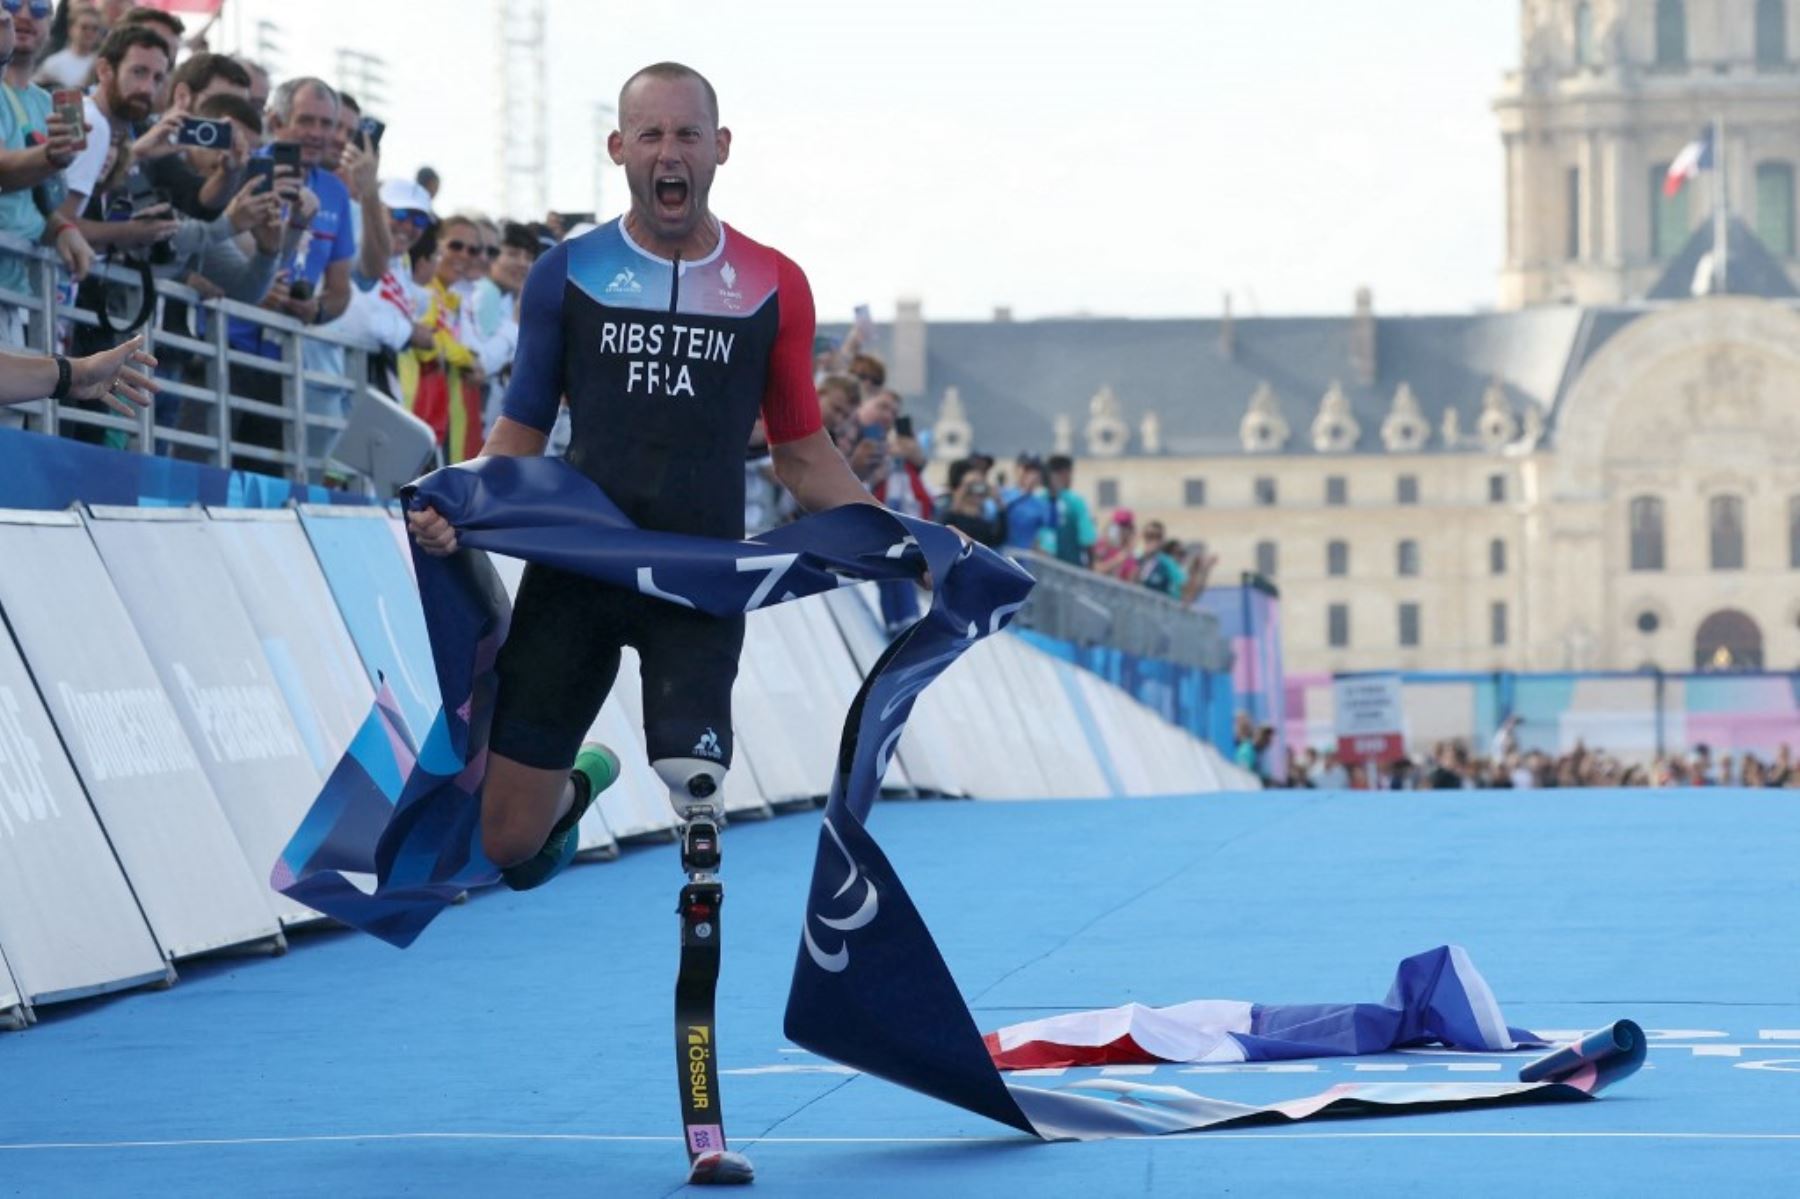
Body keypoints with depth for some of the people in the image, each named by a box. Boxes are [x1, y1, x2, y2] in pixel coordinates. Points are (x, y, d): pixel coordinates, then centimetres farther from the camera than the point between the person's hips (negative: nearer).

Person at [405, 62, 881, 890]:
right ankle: (581, 783, 37)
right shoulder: (567, 275, 4)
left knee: (694, 790, -23)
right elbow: (522, 432, 8)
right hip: (577, 565, 1)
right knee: (507, 839, 2)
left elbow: (802, 454, 12)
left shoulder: (773, 288, 5)